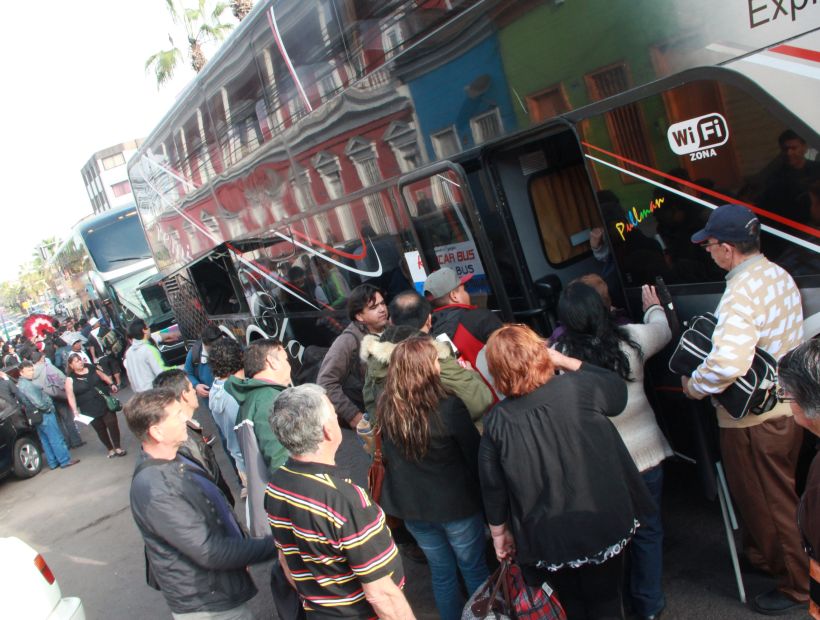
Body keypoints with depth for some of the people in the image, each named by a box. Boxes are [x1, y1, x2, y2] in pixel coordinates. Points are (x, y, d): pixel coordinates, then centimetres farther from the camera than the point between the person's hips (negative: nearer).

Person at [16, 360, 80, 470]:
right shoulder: (27, 385, -22)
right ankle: (65, 460, 4)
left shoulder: (19, 384, 11)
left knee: (45, 441, 16)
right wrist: (48, 408, -12)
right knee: (56, 439, -2)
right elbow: (38, 402, -29)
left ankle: (53, 463, 23)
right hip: (44, 415, -10)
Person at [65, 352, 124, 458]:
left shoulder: (91, 368, 2)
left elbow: (104, 376, 15)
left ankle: (118, 447, 13)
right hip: (90, 409, -2)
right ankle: (110, 449, 24)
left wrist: (111, 384, 2)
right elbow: (70, 396, -8)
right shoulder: (70, 379, -6)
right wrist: (75, 410, -15)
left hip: (105, 403, 2)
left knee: (112, 424, -1)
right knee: (100, 429, 8)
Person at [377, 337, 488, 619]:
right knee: (474, 570, 19)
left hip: (410, 504, 4)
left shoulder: (386, 407, -13)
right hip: (456, 504, -4)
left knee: (441, 572, 23)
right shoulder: (449, 407, -25)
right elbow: (476, 455, -13)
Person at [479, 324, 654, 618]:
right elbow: (618, 391, 5)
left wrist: (499, 531, 10)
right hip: (602, 524, 0)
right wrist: (566, 361, 3)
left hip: (547, 538, 0)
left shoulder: (496, 420, -15)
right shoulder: (576, 387, -17)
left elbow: (492, 486, -6)